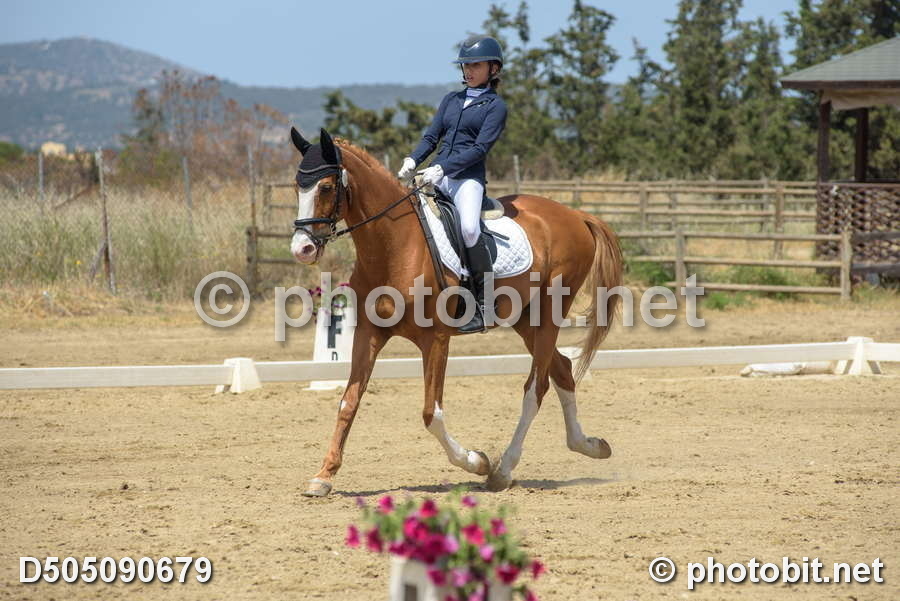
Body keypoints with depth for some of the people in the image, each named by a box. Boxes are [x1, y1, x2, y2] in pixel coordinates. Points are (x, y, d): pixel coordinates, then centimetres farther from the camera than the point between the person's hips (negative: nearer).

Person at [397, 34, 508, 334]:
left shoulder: (495, 106, 3)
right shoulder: (451, 100, 21)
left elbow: (480, 147, -8)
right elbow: (432, 136, 16)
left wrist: (443, 168, -19)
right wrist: (412, 161, -5)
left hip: (468, 177, -7)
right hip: (436, 175, 7)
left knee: (469, 228, -32)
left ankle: (483, 304, -23)